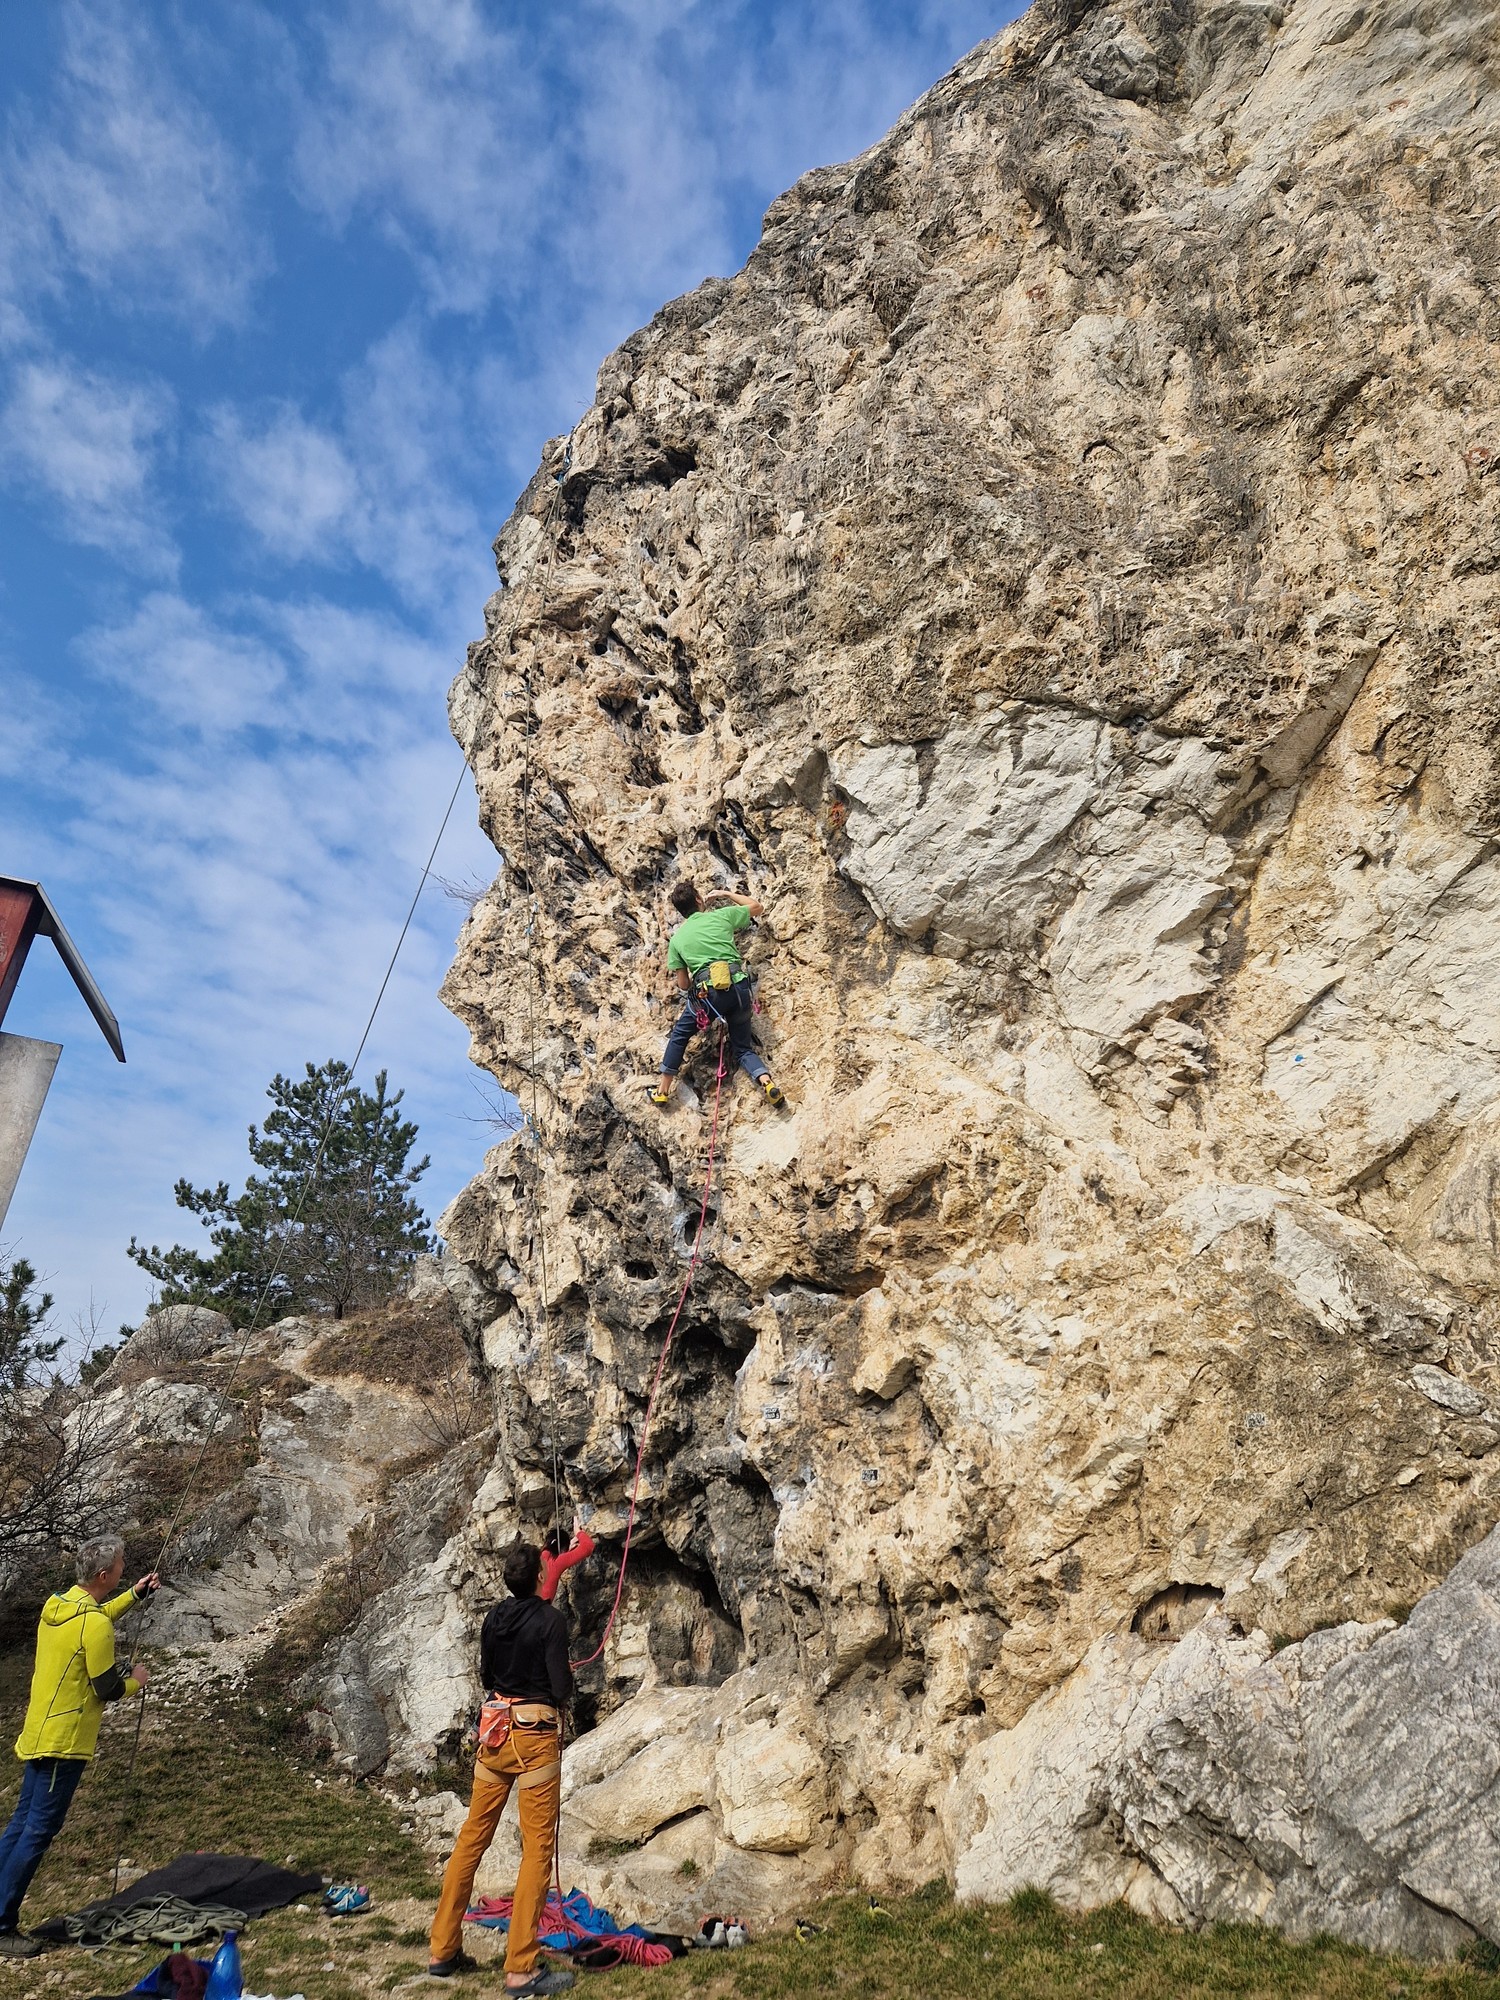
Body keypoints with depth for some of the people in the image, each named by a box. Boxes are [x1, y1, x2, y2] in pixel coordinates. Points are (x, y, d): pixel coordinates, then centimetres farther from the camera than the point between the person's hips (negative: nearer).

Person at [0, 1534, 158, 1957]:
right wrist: (136, 1681, 3)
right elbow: (107, 1690, -17)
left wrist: (134, 1595, 25)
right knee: (38, 1832, -1)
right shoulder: (95, 1625, -23)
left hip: (37, 1733, 9)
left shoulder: (57, 1604, 3)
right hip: (65, 1743, -9)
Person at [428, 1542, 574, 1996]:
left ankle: (443, 1949, 25)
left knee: (472, 1838, 16)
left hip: (494, 1731, 6)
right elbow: (561, 1687, -13)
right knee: (537, 1851, 1)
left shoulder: (493, 1619, 5)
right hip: (535, 1736, -6)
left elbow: (486, 1675, 14)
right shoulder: (551, 1619, -13)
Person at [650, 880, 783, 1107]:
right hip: (739, 988, 1)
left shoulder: (677, 938, 14)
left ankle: (663, 1090, 23)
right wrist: (727, 894, 40)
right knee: (742, 1047, 16)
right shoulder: (722, 915, 12)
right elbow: (757, 907, 29)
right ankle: (766, 1081, -11)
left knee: (679, 1035, 23)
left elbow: (683, 985, 15)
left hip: (707, 992, -1)